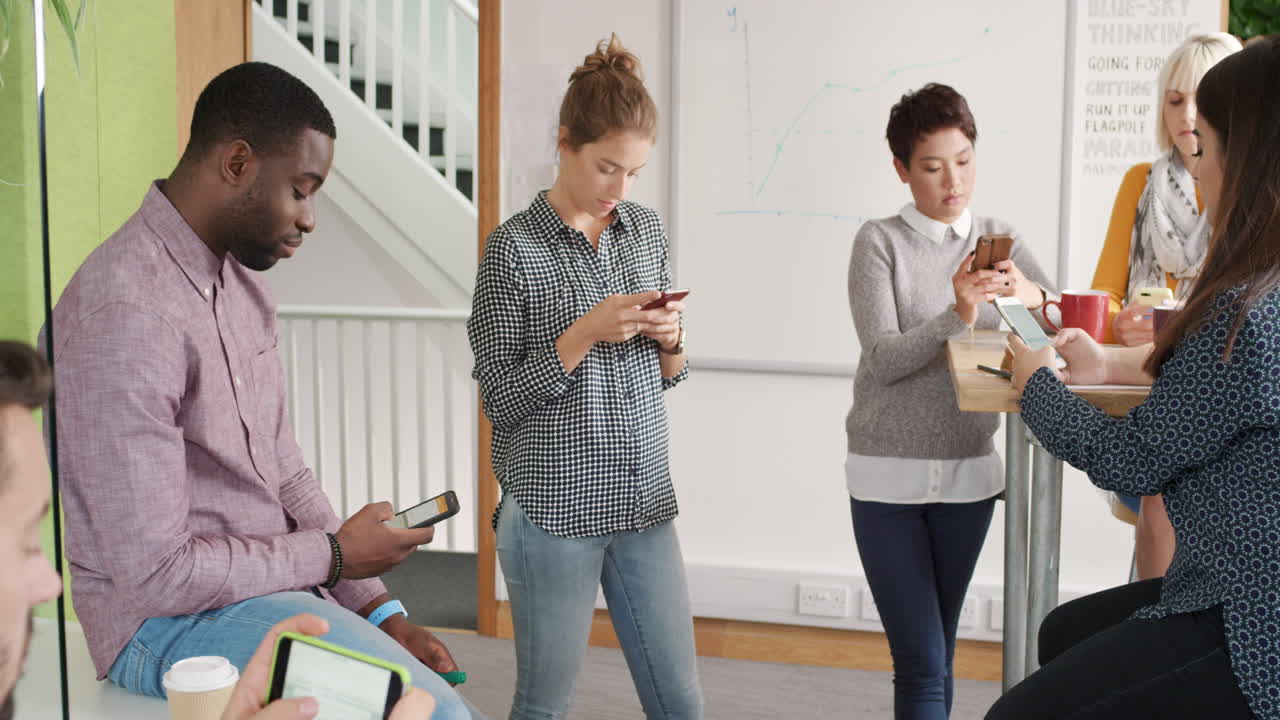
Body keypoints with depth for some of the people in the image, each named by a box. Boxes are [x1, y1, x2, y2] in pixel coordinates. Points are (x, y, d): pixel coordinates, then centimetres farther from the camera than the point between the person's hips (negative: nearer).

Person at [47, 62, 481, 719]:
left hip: (272, 587, 9)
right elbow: (155, 573, -23)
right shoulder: (125, 315, -23)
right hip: (167, 621, -8)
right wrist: (333, 555, -12)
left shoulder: (239, 281, 7)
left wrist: (379, 609, 2)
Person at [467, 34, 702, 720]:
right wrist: (586, 333, -20)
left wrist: (669, 339, -7)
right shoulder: (514, 246, -8)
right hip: (553, 508, -4)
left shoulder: (647, 231, 7)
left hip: (644, 499, 5)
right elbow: (501, 398, -9)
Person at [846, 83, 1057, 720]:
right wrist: (957, 317, -28)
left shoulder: (999, 240, 7)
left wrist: (1033, 297, -23)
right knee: (921, 661, -6)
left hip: (969, 470, 4)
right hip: (889, 475, -3)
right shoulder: (880, 242, -4)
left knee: (938, 655, 11)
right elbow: (883, 358, -13)